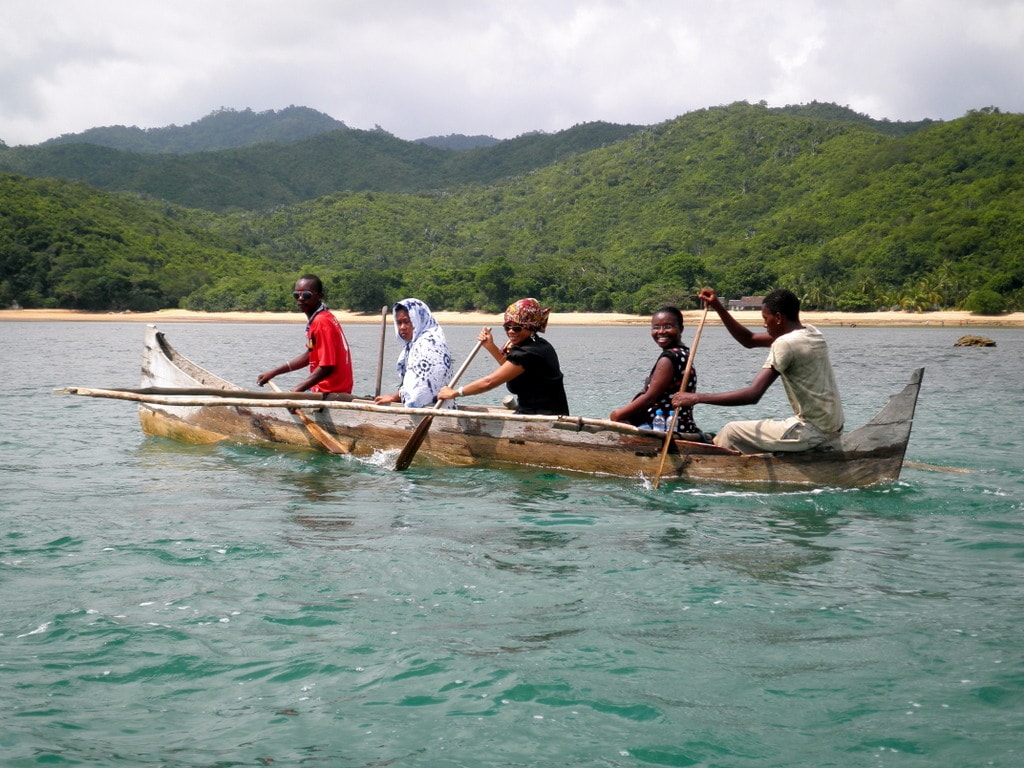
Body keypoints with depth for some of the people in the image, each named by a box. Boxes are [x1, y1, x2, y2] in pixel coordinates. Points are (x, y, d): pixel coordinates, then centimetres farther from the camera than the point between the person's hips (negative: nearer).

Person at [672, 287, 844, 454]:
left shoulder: (785, 344, -17)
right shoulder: (810, 333, 11)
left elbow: (753, 394, -23)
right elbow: (749, 340, 19)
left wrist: (697, 398, -20)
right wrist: (718, 307, 13)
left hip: (810, 432, -9)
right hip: (832, 434, 9)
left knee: (731, 432, 3)